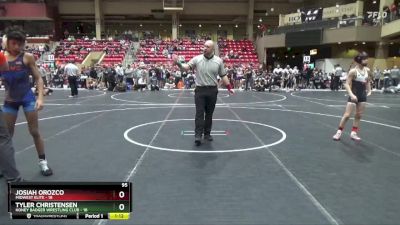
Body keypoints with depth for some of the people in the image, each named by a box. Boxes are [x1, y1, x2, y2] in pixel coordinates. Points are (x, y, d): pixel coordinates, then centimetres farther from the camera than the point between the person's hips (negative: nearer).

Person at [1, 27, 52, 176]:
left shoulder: (27, 57, -8)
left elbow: (38, 78, -5)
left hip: (27, 98, -2)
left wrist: (40, 98, -14)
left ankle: (43, 162, 17)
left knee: (35, 132, 5)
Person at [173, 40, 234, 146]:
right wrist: (178, 63, -28)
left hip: (212, 90, 2)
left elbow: (223, 76, 9)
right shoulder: (197, 59, -2)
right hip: (200, 90, -2)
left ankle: (207, 133, 22)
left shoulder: (219, 61, 3)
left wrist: (229, 87, 5)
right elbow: (186, 67, -9)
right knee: (199, 113, -3)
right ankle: (198, 135, 1)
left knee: (209, 114, 10)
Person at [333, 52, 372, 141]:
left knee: (358, 115, 9)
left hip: (363, 95, 6)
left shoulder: (367, 70, 2)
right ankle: (339, 132, 8)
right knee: (347, 115, -5)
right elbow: (347, 84, -17)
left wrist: (369, 90, 7)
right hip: (354, 95, -5)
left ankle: (354, 133, 19)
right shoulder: (353, 71, -15)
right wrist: (351, 94, -27)